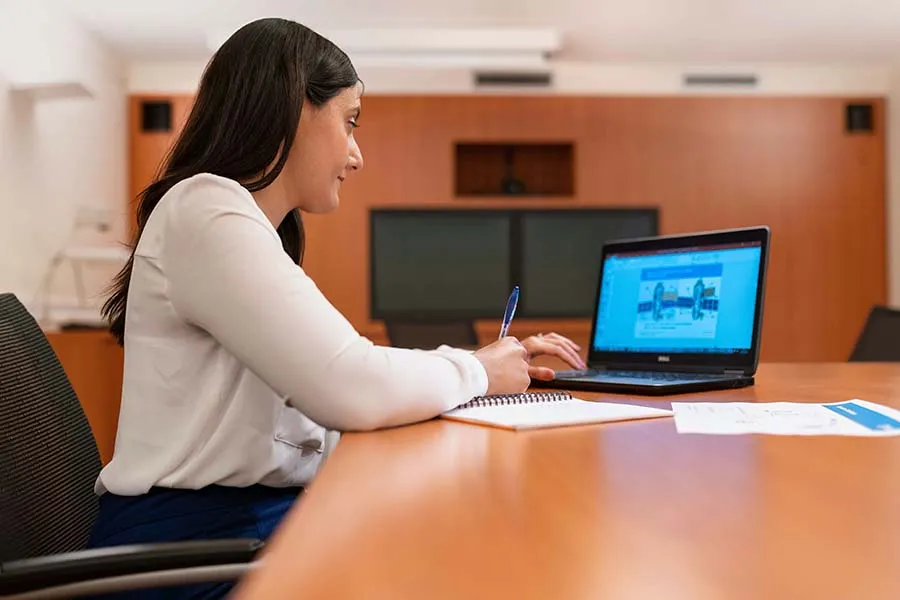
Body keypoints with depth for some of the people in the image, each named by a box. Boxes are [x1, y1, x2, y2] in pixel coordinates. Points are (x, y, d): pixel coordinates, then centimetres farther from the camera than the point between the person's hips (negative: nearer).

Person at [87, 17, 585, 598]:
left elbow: (334, 375, 15)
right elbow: (353, 392, -25)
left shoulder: (249, 224, 16)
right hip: (189, 543, -9)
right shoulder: (207, 210, -16)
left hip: (255, 516, 9)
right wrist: (475, 372, -7)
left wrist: (493, 360, 9)